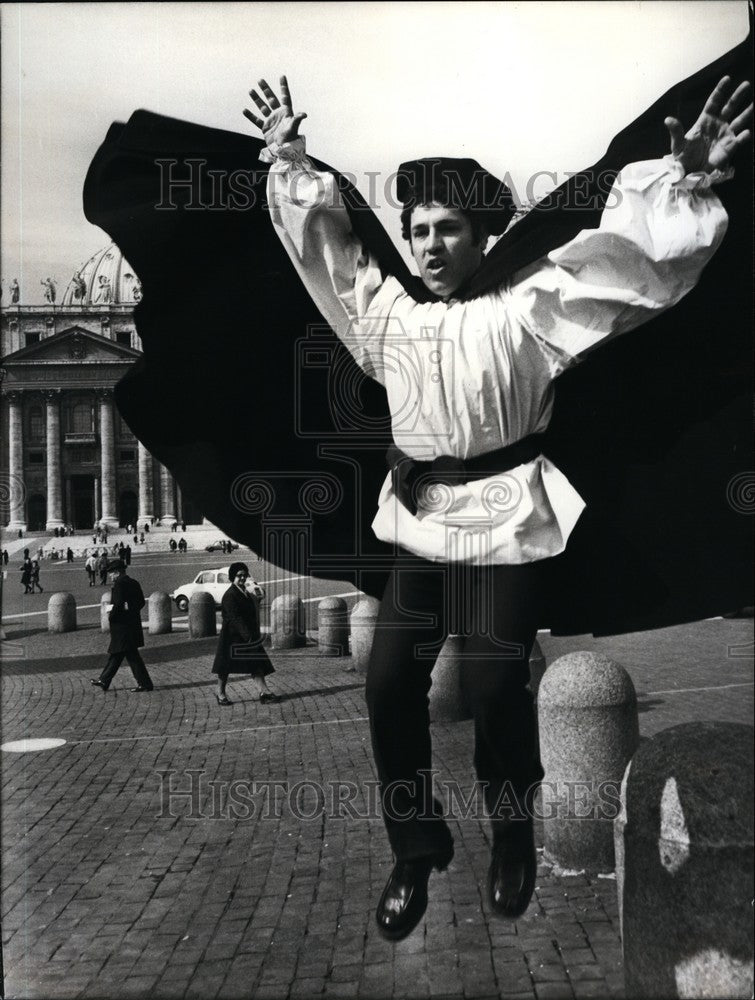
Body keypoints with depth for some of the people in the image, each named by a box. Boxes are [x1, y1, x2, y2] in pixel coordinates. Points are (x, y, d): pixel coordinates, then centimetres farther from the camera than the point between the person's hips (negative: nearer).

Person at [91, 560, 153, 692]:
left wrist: (112, 615, -8)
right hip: (133, 624, 9)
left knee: (132, 655, -4)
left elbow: (119, 604, -23)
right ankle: (104, 681, 25)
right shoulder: (134, 583, 10)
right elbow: (142, 602, 12)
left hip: (122, 625, -9)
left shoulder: (119, 584, -16)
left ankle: (145, 683, -2)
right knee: (115, 654, 16)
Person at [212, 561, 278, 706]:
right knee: (226, 664, 5)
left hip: (249, 635, 8)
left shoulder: (245, 593, 12)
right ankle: (220, 692, 19)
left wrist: (254, 634, 21)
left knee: (256, 664, -1)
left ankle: (263, 691, -7)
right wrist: (247, 635, -30)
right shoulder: (230, 595, -17)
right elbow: (235, 618, -25)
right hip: (232, 637, -8)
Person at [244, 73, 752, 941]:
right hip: (419, 521, 5)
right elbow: (324, 242, 19)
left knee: (494, 684, -6)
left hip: (505, 518, -4)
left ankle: (511, 840, 23)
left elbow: (619, 253, -10)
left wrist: (684, 181, -23)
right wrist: (288, 159, 20)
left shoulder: (524, 311, -3)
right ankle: (416, 849, 20)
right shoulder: (385, 313, 10)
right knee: (390, 681, 0)